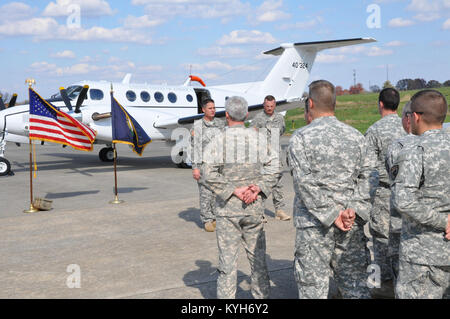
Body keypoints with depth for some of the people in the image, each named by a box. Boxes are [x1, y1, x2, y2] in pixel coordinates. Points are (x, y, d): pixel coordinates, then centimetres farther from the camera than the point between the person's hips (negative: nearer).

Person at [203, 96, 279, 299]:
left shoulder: (217, 141, -6)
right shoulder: (258, 138, 2)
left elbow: (209, 174, -15)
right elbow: (273, 167, -4)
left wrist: (233, 190, -12)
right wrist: (259, 187, -9)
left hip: (228, 207, -2)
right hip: (255, 207, 3)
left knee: (228, 259, 4)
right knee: (257, 256, 15)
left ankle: (226, 296, 9)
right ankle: (261, 294, 25)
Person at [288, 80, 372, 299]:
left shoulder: (301, 137, -6)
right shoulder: (355, 136, 8)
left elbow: (305, 183, -13)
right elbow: (365, 177, 2)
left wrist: (332, 215, -11)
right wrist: (355, 209, -6)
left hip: (314, 225, -4)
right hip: (352, 224, 4)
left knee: (313, 286, 4)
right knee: (356, 285, 13)